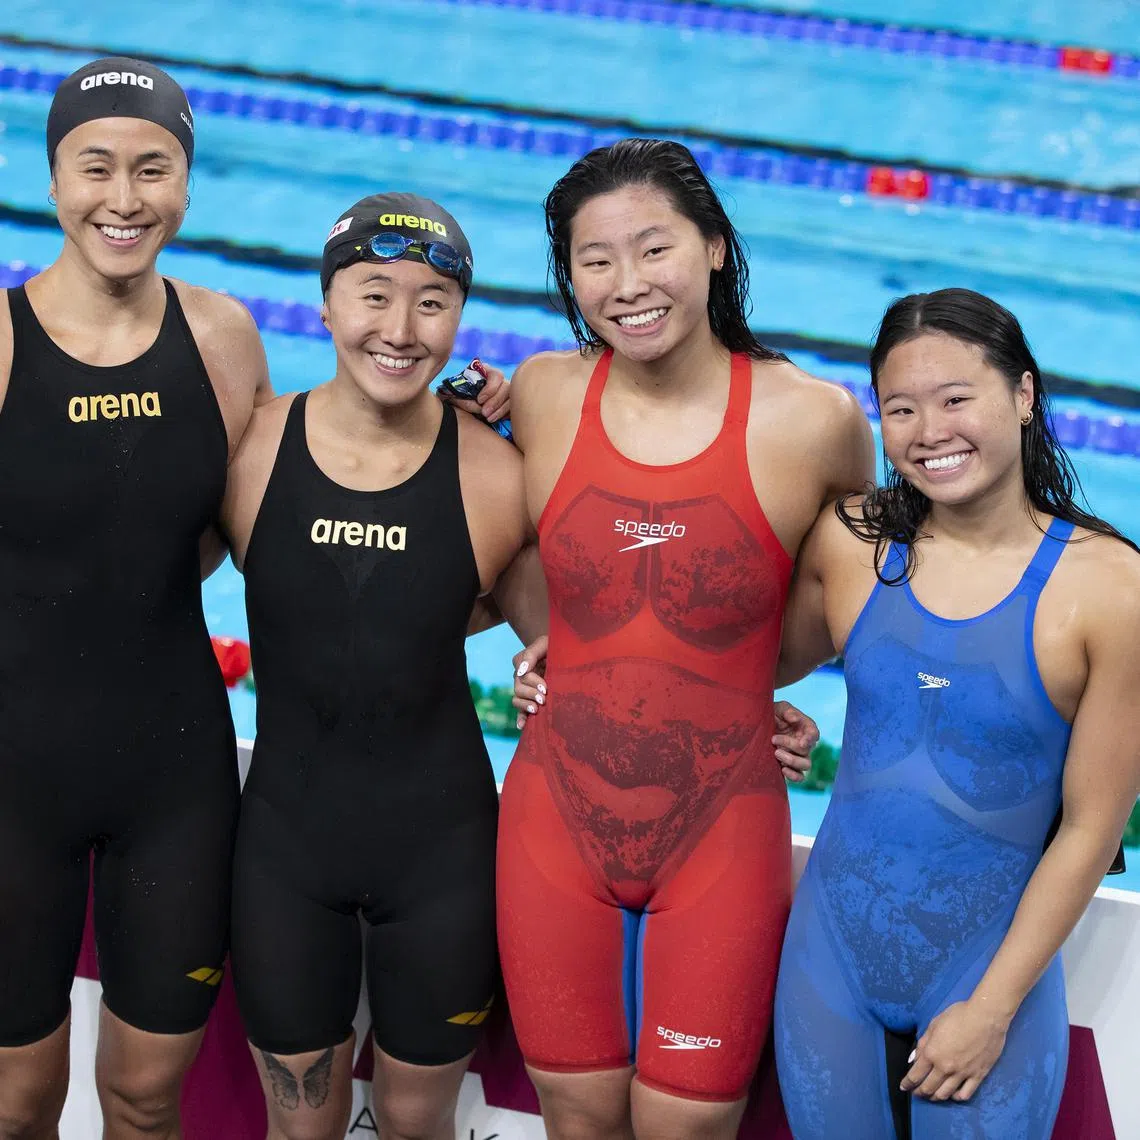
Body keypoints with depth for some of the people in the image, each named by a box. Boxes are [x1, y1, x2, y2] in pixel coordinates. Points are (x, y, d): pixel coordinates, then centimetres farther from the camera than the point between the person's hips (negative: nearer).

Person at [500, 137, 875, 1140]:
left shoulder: (814, 421, -13)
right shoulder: (541, 398, -5)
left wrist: (735, 681, 2)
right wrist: (560, 654, 2)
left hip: (720, 839, -2)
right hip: (557, 822, 2)